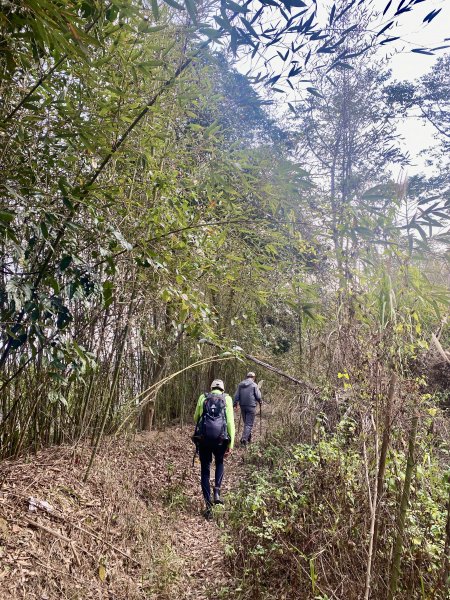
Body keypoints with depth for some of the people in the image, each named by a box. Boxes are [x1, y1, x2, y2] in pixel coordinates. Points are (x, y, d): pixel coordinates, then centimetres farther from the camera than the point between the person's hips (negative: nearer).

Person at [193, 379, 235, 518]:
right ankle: (217, 491, 10)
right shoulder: (226, 398, 8)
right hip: (220, 439, 0)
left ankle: (208, 506, 12)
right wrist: (231, 444, 1)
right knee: (219, 463, 29)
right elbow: (230, 421, 0)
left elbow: (196, 418, 20)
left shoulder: (203, 397, 11)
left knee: (205, 471, 15)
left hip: (203, 439, 0)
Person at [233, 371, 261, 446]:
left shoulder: (240, 385, 7)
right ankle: (244, 439, -13)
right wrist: (260, 402, 13)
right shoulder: (254, 385, -6)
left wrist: (235, 404, 11)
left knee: (246, 423, 18)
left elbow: (236, 396, 5)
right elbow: (258, 397, -6)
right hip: (251, 406, -5)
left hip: (242, 406, 5)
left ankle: (248, 438, 29)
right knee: (249, 424, -1)